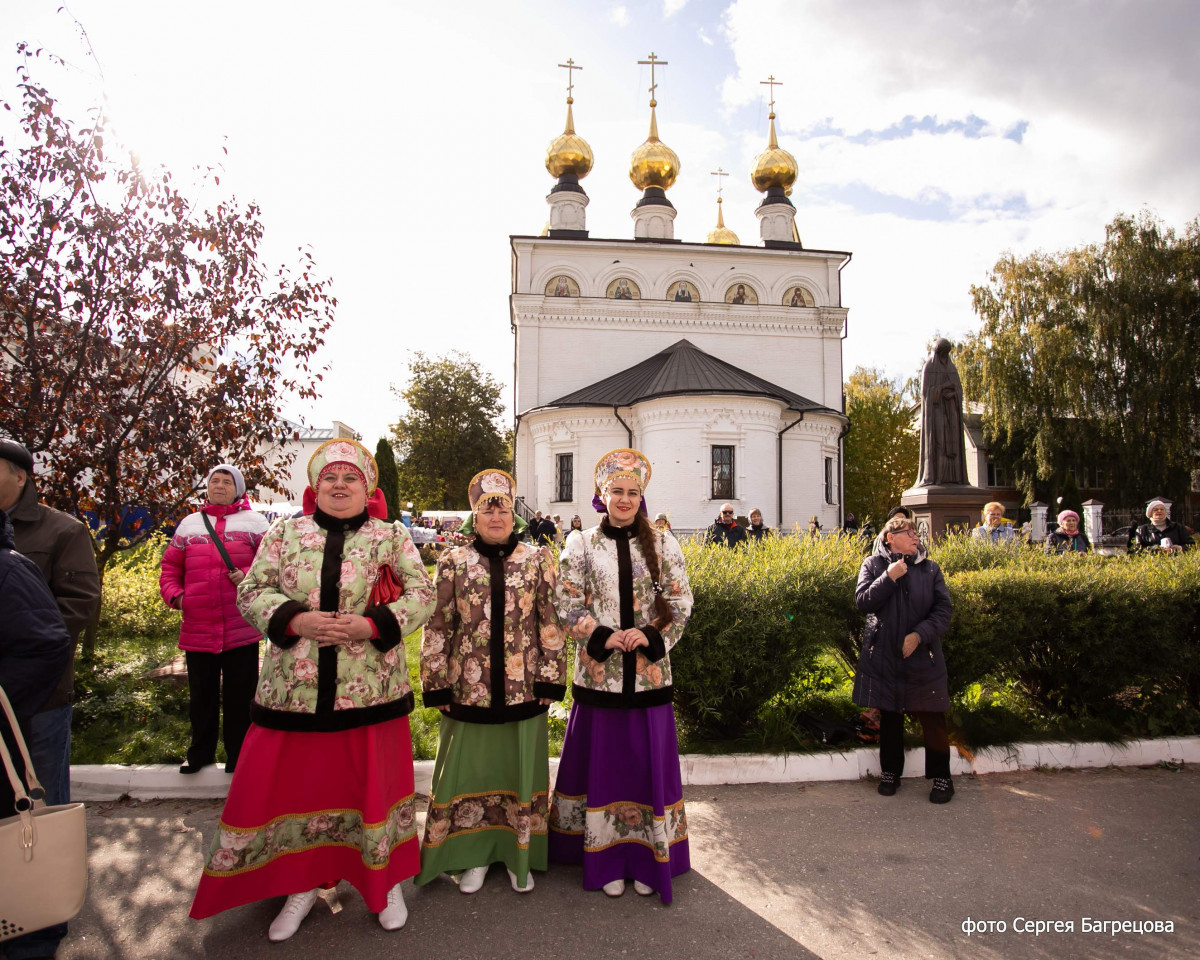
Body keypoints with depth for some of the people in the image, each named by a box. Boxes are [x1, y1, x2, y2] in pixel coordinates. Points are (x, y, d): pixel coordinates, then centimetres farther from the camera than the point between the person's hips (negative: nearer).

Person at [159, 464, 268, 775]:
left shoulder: (253, 522, 5)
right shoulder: (189, 524, 14)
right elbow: (170, 566, 15)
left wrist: (248, 575, -15)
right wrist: (174, 595, -1)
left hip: (241, 630, -3)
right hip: (197, 630, 3)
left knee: (240, 696, 4)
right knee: (201, 695, 14)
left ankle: (238, 756, 19)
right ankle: (200, 752, 32)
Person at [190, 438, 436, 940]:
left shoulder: (392, 536, 2)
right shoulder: (285, 533, 6)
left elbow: (422, 594, -4)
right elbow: (251, 591, 1)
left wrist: (371, 625, -18)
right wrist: (296, 620, -17)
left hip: (370, 689, -1)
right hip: (295, 688, 2)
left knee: (374, 783, 10)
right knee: (290, 783, 10)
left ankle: (387, 882, 33)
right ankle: (303, 885, 34)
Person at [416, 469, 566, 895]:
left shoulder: (537, 560, 1)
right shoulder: (453, 561, 1)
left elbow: (551, 624, 0)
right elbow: (438, 626, 0)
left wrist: (549, 681, -4)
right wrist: (438, 685, -3)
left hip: (523, 690, 0)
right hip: (469, 691, 0)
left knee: (521, 773, 13)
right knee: (469, 773, 12)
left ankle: (519, 855, 32)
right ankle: (474, 855, 32)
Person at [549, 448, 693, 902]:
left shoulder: (662, 545, 3)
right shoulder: (581, 545, 1)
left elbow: (681, 604, 1)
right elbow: (567, 604, -3)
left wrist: (650, 636, -14)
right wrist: (603, 638, -16)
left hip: (650, 675, 1)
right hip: (598, 674, -1)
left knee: (648, 763, 9)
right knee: (602, 764, 9)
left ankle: (646, 861, 26)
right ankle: (607, 862, 25)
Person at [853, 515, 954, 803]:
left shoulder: (930, 568, 3)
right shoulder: (873, 565, 2)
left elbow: (943, 610, -3)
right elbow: (863, 601, -10)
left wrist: (920, 634, -15)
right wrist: (889, 577, -17)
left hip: (922, 656, 0)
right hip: (884, 656, 0)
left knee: (932, 717, 1)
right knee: (889, 715, 11)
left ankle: (941, 777, 19)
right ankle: (890, 772, 27)